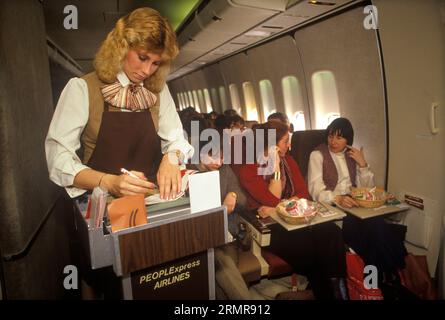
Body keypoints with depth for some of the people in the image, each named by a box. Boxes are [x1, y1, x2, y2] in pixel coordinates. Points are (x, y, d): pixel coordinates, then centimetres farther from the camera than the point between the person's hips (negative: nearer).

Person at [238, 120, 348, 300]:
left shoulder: (288, 161, 11)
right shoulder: (248, 170, -8)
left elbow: (303, 194, 3)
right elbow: (274, 201, -13)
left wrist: (276, 209, -14)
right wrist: (275, 167, -16)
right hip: (268, 227, -5)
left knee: (331, 231, -22)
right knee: (307, 244, -28)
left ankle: (338, 286, -9)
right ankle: (324, 292, -3)